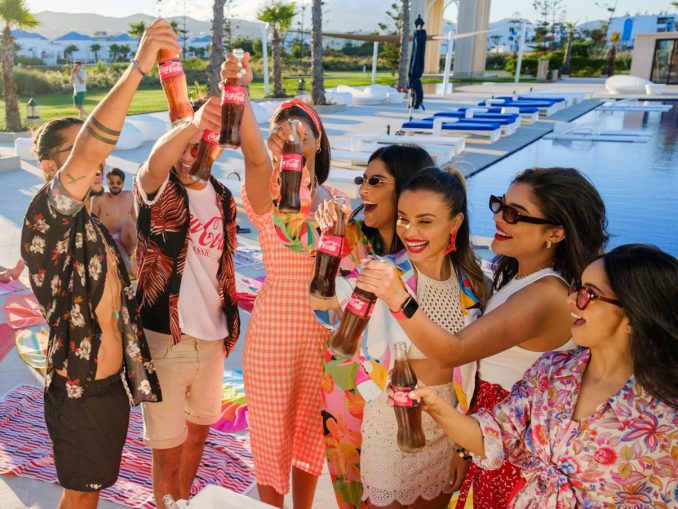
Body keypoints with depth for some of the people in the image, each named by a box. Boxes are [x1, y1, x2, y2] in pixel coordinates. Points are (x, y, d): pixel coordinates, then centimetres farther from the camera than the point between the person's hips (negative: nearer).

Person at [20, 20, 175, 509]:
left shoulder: (94, 226, 8)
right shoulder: (46, 216, -19)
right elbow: (86, 152, -37)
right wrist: (138, 67, -42)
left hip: (113, 382, 8)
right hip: (77, 390, -8)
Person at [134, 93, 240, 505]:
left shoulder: (223, 198, 5)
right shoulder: (158, 189, -11)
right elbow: (154, 163, -36)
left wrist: (231, 316, 11)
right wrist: (193, 124, -55)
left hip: (211, 338, 6)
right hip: (163, 337, -5)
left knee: (198, 432, 23)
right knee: (168, 451, 6)